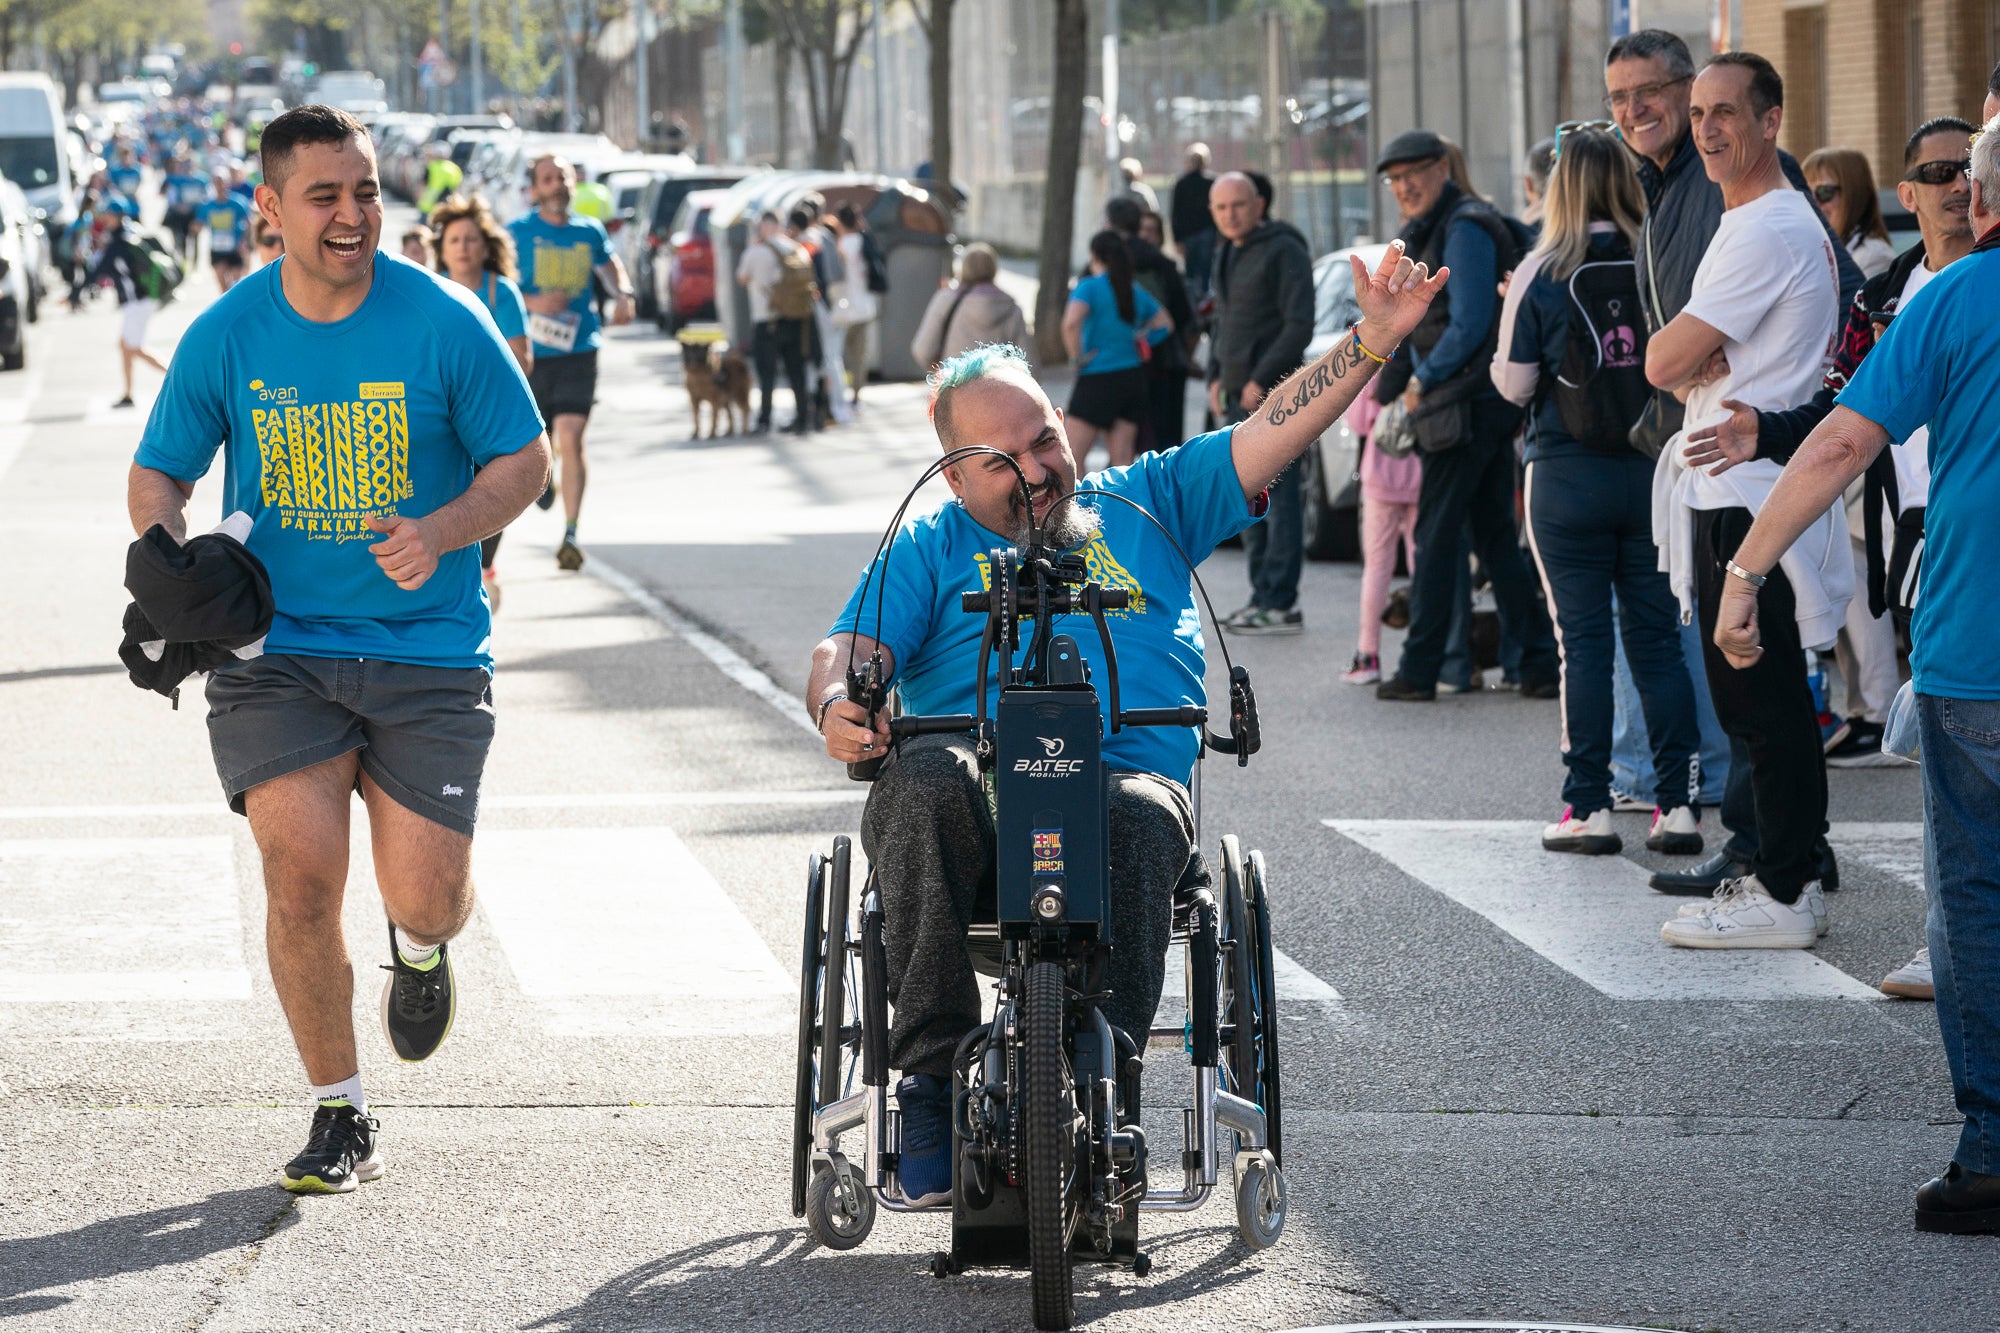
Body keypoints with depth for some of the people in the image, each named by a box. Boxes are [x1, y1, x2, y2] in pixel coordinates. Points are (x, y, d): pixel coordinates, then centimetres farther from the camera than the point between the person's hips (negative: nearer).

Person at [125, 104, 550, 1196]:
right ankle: (340, 1117, 5)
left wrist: (438, 532, -17)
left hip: (426, 648, -1)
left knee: (426, 897, -8)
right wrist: (170, 555, -12)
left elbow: (524, 460, 1)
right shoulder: (224, 337, -1)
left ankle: (420, 946, 33)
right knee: (301, 872, -14)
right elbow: (157, 475, 11)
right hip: (272, 647, 1)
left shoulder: (444, 323, -5)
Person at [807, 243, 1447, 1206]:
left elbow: (1270, 433, 20)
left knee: (1134, 824, -38)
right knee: (923, 790, -37)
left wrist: (1376, 336, 7)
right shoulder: (932, 546, 25)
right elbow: (848, 649, 12)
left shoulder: (1146, 501, 28)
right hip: (975, 764, 0)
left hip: (1130, 768, 0)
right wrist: (837, 704, -13)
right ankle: (931, 1082, -32)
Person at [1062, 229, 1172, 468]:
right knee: (1122, 459, 7)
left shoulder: (1090, 287, -10)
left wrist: (1077, 359, -14)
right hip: (1133, 375, 7)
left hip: (1098, 378, -7)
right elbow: (1164, 324, 23)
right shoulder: (1136, 292, 10)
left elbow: (1071, 323, -27)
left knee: (1071, 456, -4)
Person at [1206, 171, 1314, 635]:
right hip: (1237, 396, 9)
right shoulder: (1226, 254, 18)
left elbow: (1300, 326, -15)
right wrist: (1215, 377, 13)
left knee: (1277, 496, -10)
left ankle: (1280, 604, -12)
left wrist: (1260, 380, -18)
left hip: (1271, 394, -9)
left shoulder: (1283, 251, -10)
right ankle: (1264, 594, 16)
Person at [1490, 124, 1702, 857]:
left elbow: (1514, 384, -5)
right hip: (1654, 470, 2)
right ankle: (1679, 803, 5)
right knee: (1658, 638, 7)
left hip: (1568, 475, -2)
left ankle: (1589, 807, 3)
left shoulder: (1542, 273, -7)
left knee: (1584, 640, 2)